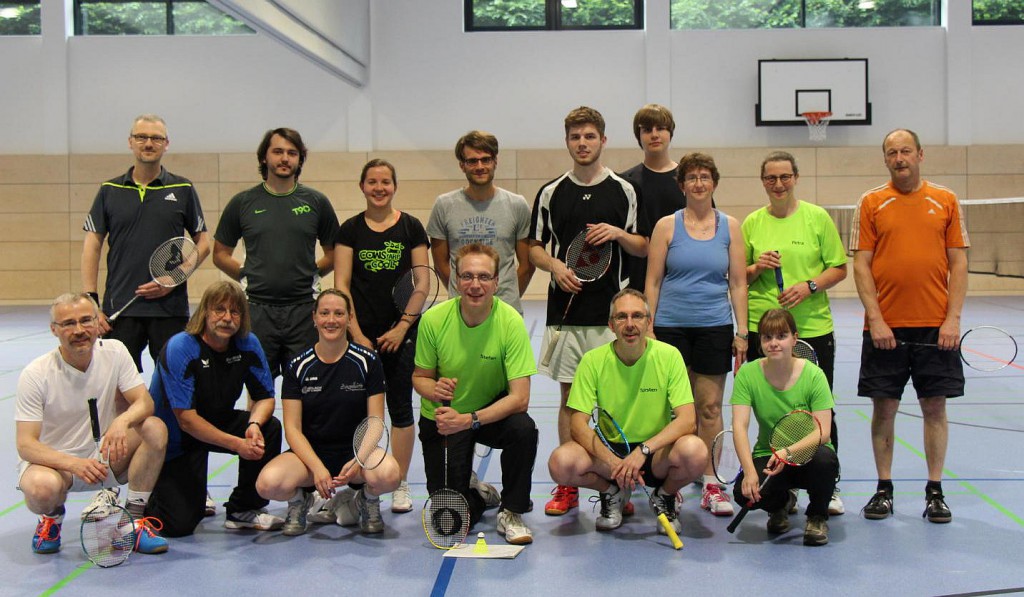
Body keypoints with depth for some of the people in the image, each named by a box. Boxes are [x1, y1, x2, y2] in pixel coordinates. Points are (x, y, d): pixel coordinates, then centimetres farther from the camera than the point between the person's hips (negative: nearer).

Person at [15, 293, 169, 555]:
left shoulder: (114, 352, -6)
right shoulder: (36, 374, -16)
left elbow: (145, 402, -11)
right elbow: (25, 445, -19)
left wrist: (123, 421, -36)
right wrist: (73, 464, -37)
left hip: (104, 456, 3)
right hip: (52, 461, -3)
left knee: (155, 429, -22)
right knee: (42, 487, -38)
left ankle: (133, 517, -9)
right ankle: (52, 516, 2)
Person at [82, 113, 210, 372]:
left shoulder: (183, 190, 6)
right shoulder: (109, 191, 8)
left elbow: (203, 243, 7)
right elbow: (92, 247, 6)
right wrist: (90, 302, -2)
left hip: (171, 307, -1)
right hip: (119, 309, 1)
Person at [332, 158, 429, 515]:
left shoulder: (411, 228, 3)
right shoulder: (350, 229, 5)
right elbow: (341, 283, 1)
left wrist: (402, 327, -7)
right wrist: (355, 332, -7)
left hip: (401, 334, 0)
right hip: (361, 334, 0)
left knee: (399, 406, 5)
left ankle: (401, 486, 13)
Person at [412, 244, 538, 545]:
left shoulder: (511, 322, -21)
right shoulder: (434, 319, -17)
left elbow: (520, 397, -25)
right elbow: (420, 376, -3)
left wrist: (470, 419, -37)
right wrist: (434, 390, -27)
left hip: (493, 413, 0)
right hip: (441, 419, 0)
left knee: (523, 428, -34)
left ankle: (511, 513, -8)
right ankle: (478, 493, 31)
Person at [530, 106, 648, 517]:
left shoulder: (623, 190, 5)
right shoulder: (551, 193, 8)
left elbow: (644, 248, 7)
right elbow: (534, 248, 11)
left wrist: (618, 233, -12)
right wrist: (555, 265, -9)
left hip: (612, 310, -1)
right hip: (565, 311, 1)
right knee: (569, 397, 6)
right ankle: (567, 486, 13)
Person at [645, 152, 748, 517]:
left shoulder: (729, 226, 6)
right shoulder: (667, 226, 2)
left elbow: (738, 283, 7)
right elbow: (652, 282, 2)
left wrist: (741, 332, 2)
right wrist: (647, 328, -3)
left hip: (714, 328, 1)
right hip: (671, 326, -1)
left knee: (710, 407, 4)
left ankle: (710, 484, 12)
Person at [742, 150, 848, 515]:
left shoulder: (817, 217, 3)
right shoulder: (752, 222, 8)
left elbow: (839, 268, 3)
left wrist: (810, 286, -13)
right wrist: (757, 268, -7)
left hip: (814, 328, -1)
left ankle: (829, 487, 16)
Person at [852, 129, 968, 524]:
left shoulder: (946, 201, 6)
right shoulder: (871, 203, 4)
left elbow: (958, 263, 5)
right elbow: (861, 265, 0)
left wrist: (953, 318, -5)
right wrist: (875, 320, -9)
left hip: (936, 326, 1)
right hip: (885, 327, 0)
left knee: (935, 407, 5)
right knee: (884, 408, 4)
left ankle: (934, 491, 16)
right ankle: (884, 488, 16)